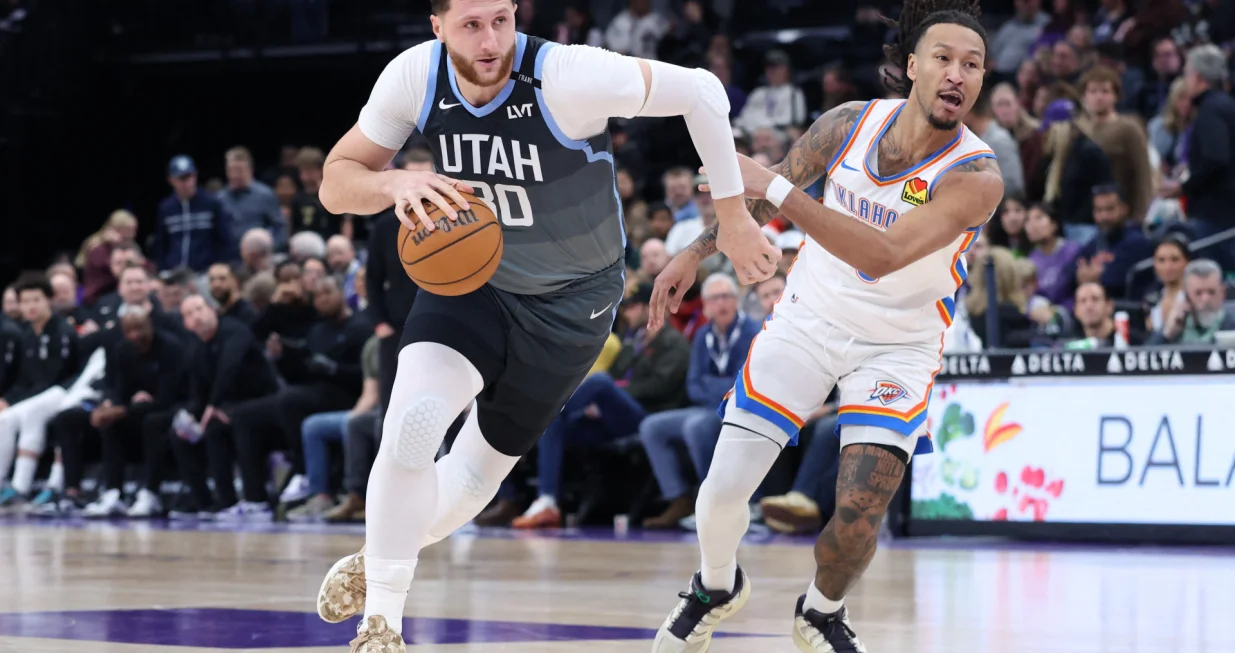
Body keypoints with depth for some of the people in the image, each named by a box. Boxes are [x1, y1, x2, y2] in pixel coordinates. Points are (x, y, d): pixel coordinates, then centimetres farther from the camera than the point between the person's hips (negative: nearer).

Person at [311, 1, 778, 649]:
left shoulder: (565, 75, -31)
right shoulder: (414, 76, -18)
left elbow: (700, 91, -20)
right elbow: (336, 183, -10)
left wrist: (733, 217, -14)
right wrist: (396, 183, -34)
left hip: (571, 302, -1)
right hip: (470, 275, 1)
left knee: (480, 467, 11)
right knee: (412, 424, -23)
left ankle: (385, 559, 43)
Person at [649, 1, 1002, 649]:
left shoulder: (976, 176, -26)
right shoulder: (850, 123, -13)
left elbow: (883, 256, -38)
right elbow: (769, 188, 7)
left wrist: (776, 190, -39)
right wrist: (695, 253, 10)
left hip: (897, 345, -3)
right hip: (808, 320, 3)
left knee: (858, 514, -16)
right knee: (724, 489, -3)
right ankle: (716, 587, 30)